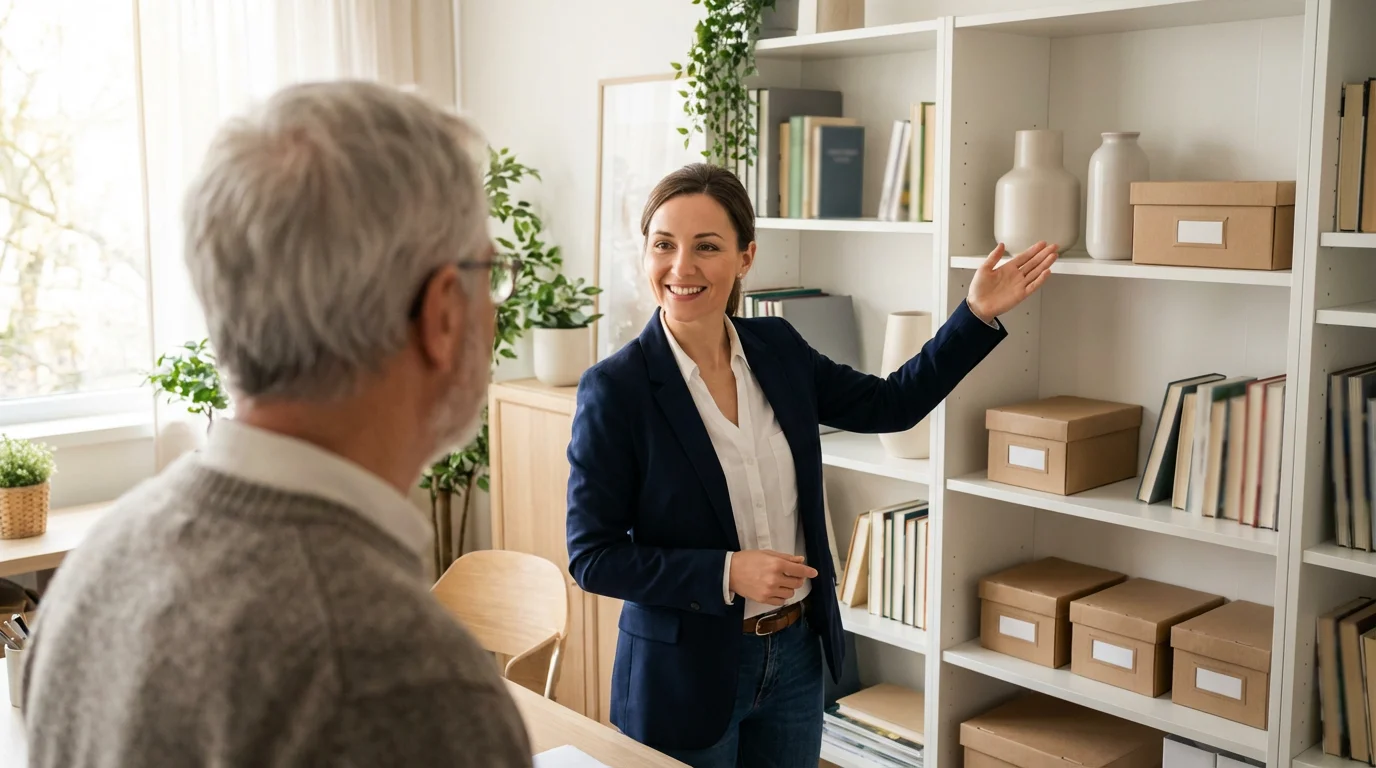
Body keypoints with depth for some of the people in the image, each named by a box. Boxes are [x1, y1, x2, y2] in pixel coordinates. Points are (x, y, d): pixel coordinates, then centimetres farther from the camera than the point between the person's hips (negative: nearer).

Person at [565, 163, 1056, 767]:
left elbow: (891, 404, 10)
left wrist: (978, 313, 3)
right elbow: (591, 556, -14)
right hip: (684, 673, -5)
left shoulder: (778, 348, -2)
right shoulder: (614, 388, -17)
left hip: (795, 654, 5)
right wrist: (728, 572, -22)